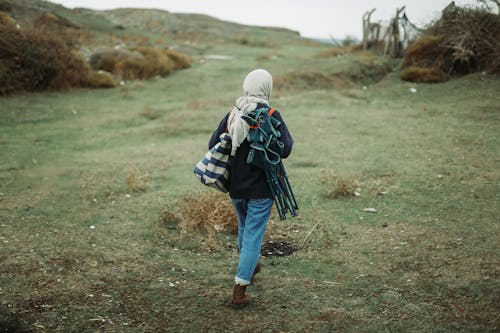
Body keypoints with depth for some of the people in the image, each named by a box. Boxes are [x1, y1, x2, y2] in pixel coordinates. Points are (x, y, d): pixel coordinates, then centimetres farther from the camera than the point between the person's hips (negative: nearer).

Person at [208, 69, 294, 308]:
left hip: (236, 187, 5)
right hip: (261, 188, -5)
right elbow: (285, 150, -19)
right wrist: (288, 137, 1)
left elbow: (213, 145, -2)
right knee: (253, 235, 2)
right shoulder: (271, 116, -15)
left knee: (244, 227, 27)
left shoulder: (232, 115, -2)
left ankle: (249, 266, 49)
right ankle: (240, 289, -1)